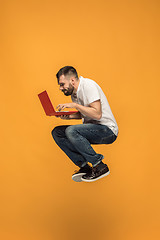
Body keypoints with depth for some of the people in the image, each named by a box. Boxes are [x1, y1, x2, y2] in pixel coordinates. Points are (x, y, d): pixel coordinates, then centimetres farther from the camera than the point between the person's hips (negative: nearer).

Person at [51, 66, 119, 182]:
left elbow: (97, 114, -25)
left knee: (71, 131, -30)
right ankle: (84, 166, -4)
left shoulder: (89, 85, -17)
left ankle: (100, 167, -16)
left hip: (107, 130, -9)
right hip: (92, 128, 9)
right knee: (57, 132, -1)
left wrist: (74, 105, -21)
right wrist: (68, 116, 2)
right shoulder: (74, 92, 9)